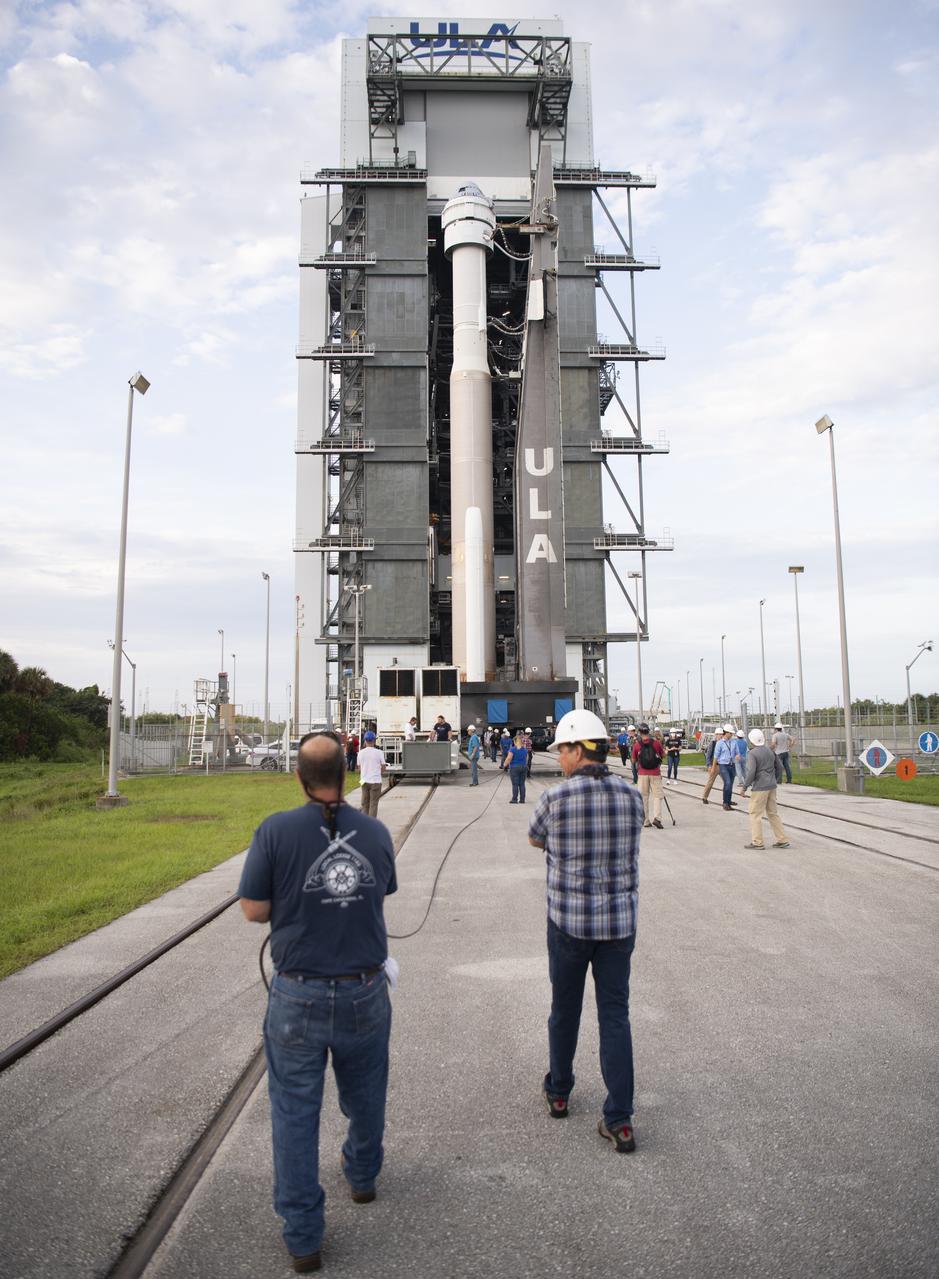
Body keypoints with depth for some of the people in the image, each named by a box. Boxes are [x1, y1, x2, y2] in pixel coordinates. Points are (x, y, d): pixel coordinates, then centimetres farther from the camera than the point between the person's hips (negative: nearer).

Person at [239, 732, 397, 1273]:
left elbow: (254, 910, -9)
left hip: (300, 995, -3)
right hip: (366, 992, 3)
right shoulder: (376, 831, -6)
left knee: (296, 1112, 13)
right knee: (365, 1096, 25)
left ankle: (303, 1238, 23)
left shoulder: (277, 831, -15)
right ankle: (363, 1178, 50)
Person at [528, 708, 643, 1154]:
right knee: (615, 1015, 9)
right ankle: (619, 1119, 9)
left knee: (564, 1009, 17)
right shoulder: (632, 796, -4)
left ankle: (558, 1092, 36)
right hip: (620, 921, 2)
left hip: (569, 920, -2)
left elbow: (535, 840, 5)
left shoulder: (555, 798, -14)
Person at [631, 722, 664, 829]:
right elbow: (663, 755, 11)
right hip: (655, 773, 0)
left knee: (643, 796, 9)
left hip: (642, 773, 0)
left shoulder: (636, 744, -3)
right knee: (657, 796, 5)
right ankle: (656, 818, -12)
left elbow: (633, 760, 4)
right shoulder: (656, 742, -2)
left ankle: (645, 821, 10)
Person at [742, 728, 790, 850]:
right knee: (773, 813, 14)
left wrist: (745, 786, -11)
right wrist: (777, 781, 22)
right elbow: (779, 767, 14)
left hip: (759, 787, -7)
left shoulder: (752, 753, -13)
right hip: (771, 786, 8)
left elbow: (751, 772, -21)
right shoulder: (770, 751, 9)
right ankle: (782, 840, 15)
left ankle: (757, 842, 3)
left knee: (755, 814, 1)